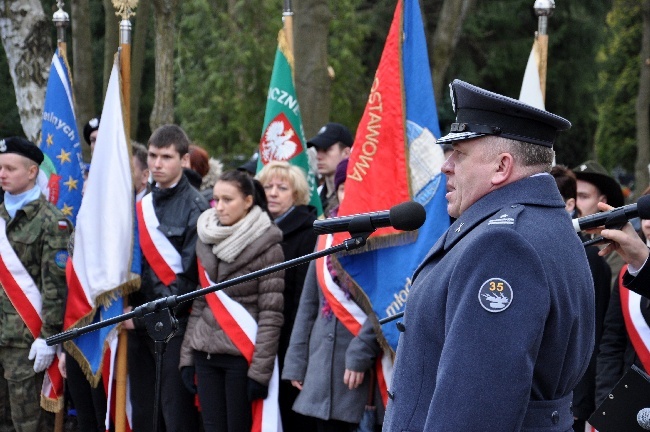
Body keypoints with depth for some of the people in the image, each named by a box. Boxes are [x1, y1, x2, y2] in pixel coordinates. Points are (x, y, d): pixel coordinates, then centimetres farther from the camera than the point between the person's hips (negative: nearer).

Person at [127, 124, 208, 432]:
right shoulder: (143, 205, 15)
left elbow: (190, 274, -12)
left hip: (175, 323, -7)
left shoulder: (195, 207, -7)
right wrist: (128, 308, 4)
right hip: (139, 325, 7)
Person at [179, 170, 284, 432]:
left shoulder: (267, 247, -6)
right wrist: (187, 356, 9)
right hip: (206, 355, 5)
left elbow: (271, 315, -10)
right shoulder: (207, 241, 12)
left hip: (242, 355, -5)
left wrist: (260, 369, -14)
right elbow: (198, 304, 15)